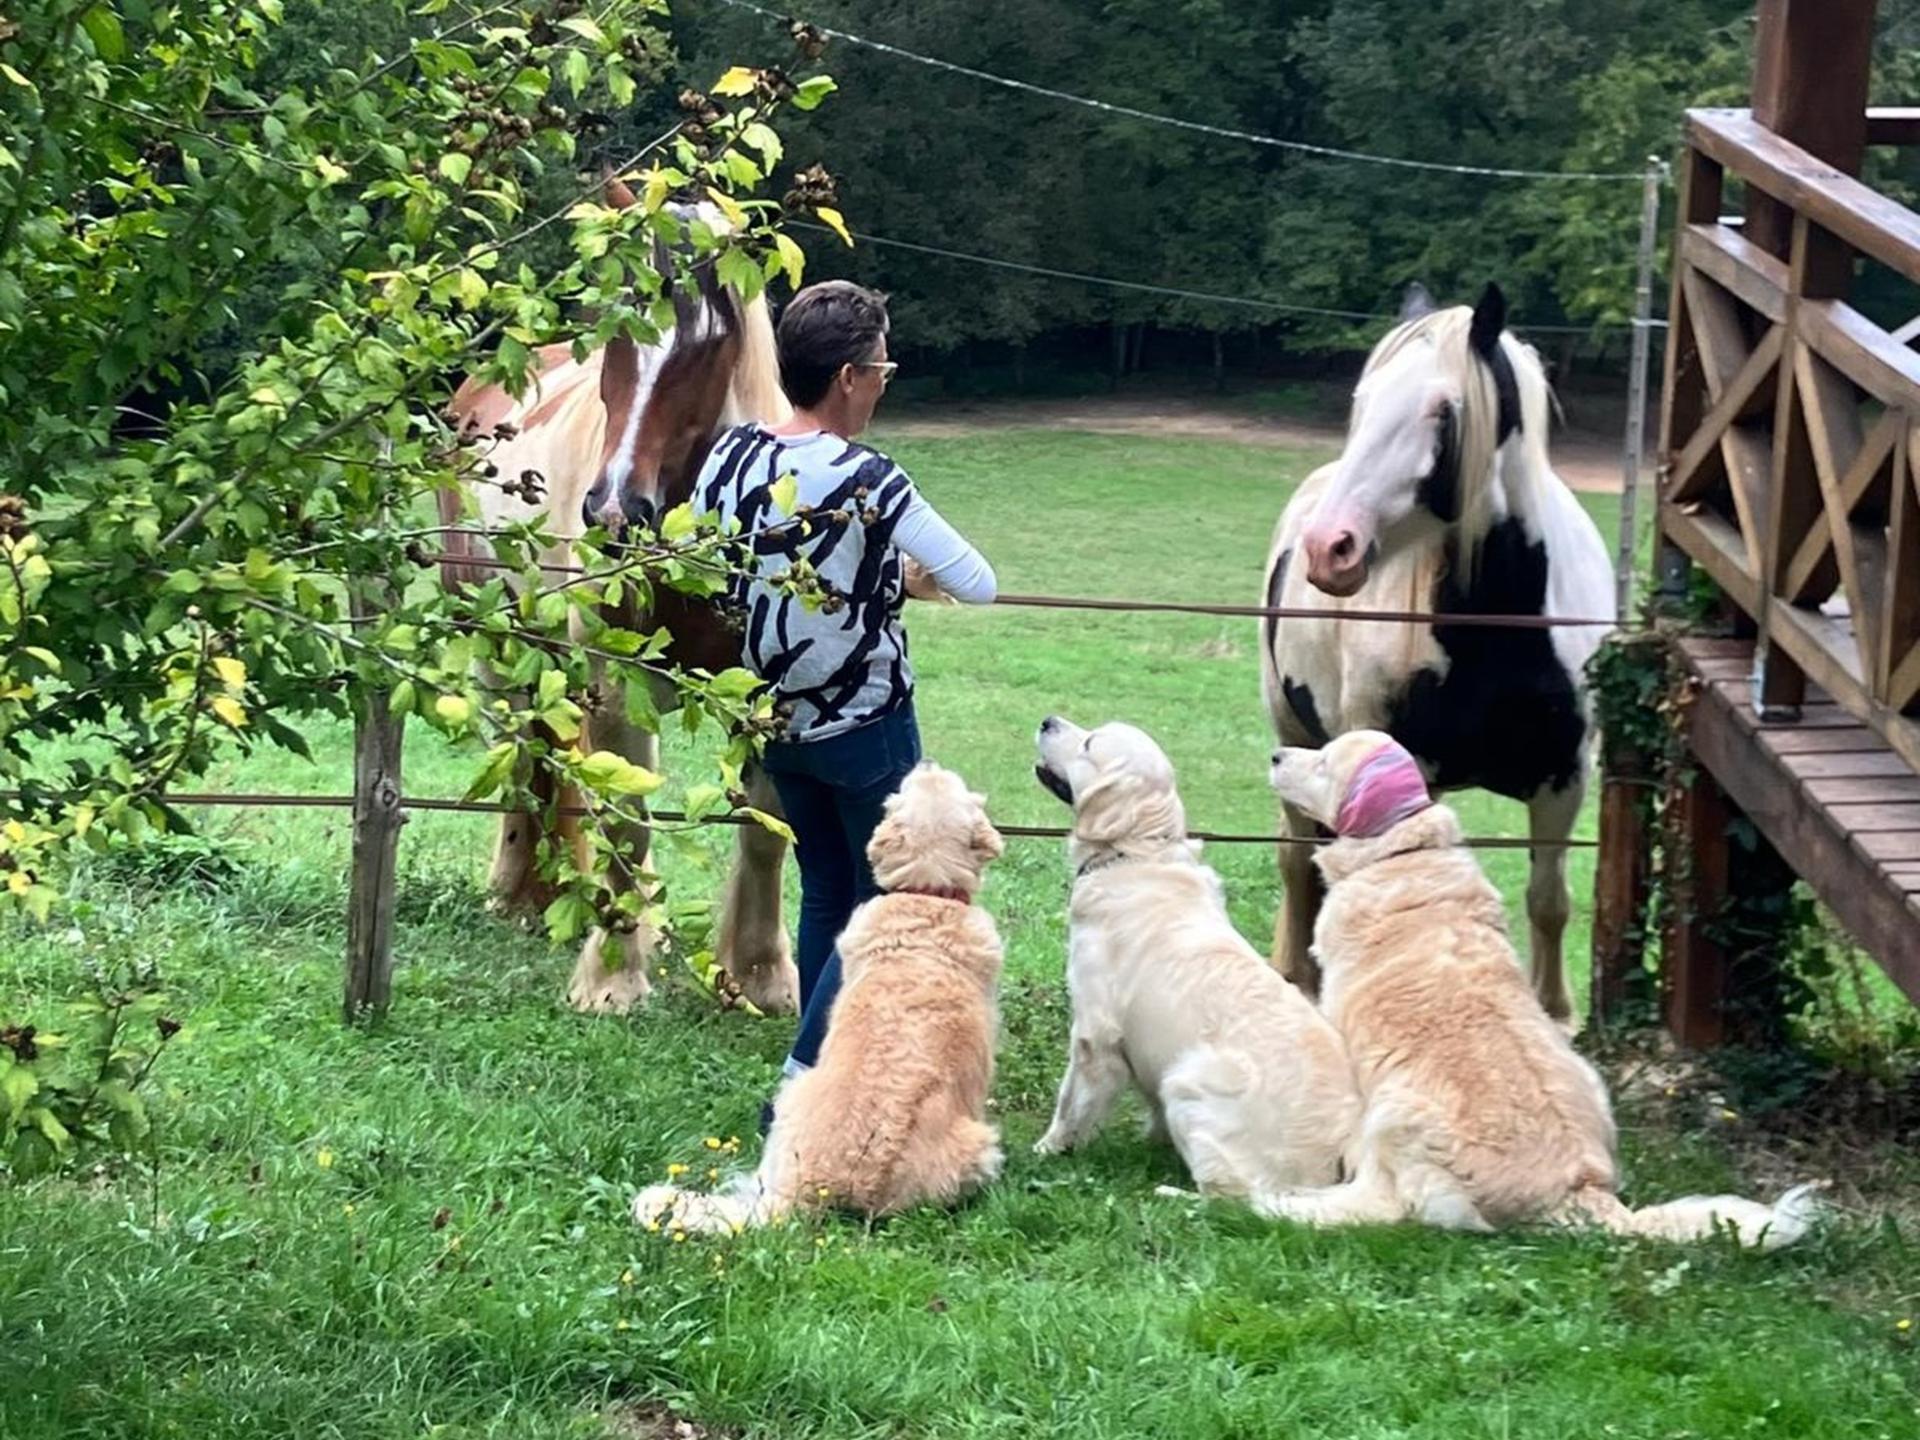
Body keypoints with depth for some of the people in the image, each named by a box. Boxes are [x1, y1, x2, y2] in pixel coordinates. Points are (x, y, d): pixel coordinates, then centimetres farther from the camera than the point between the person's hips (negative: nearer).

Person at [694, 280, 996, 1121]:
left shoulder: (730, 457, -6)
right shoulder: (865, 479, -23)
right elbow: (980, 586, -20)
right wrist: (910, 578, 2)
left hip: (777, 722, 6)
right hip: (866, 727, -6)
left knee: (825, 894, 20)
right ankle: (801, 1081, -1)